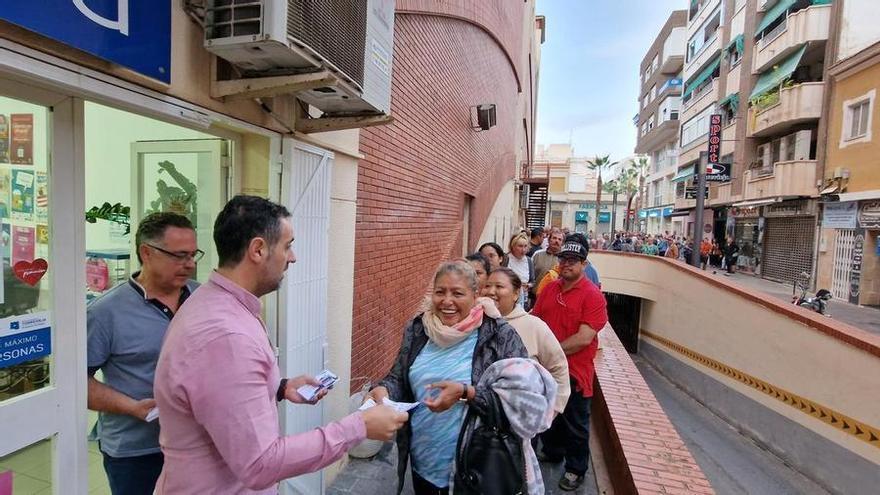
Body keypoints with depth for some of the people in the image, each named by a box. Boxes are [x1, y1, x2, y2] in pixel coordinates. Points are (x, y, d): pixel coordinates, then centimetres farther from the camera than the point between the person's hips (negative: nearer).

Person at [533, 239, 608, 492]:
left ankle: (576, 469, 35)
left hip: (574, 371, -5)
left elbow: (584, 338, -23)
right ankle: (552, 452, 48)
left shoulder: (593, 295, -16)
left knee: (576, 425, 13)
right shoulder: (549, 289, 2)